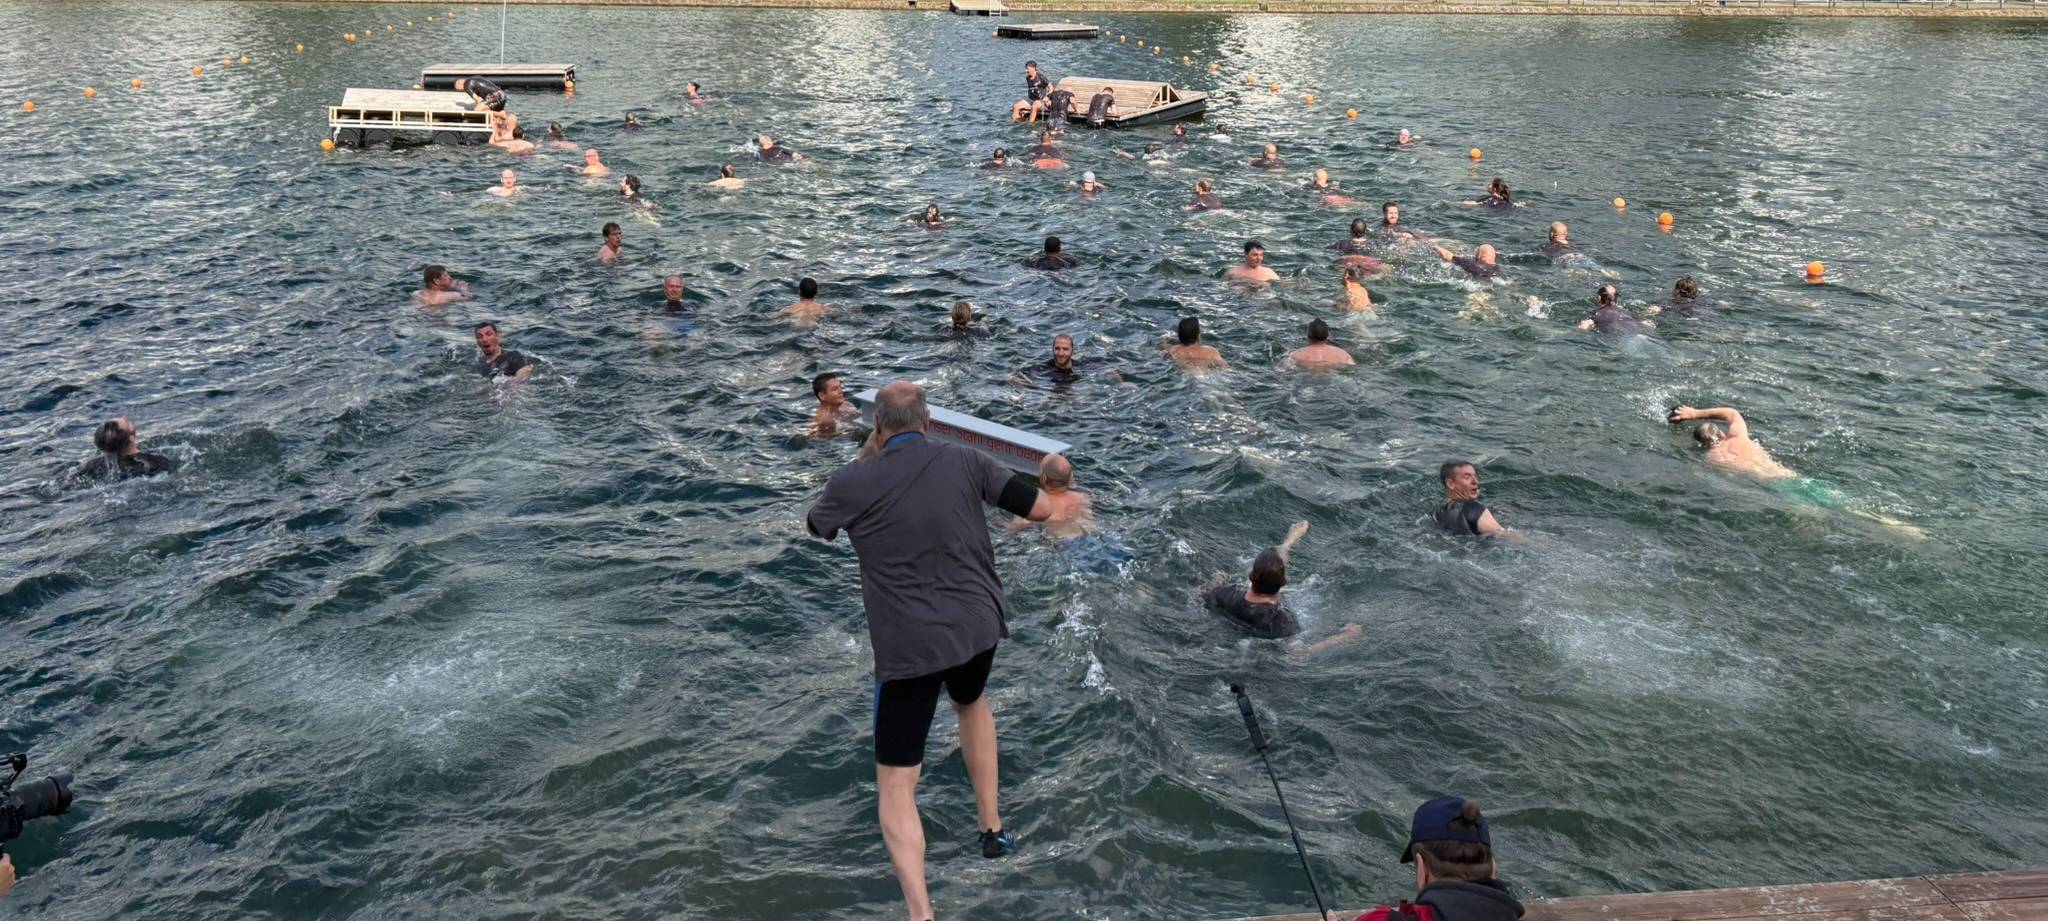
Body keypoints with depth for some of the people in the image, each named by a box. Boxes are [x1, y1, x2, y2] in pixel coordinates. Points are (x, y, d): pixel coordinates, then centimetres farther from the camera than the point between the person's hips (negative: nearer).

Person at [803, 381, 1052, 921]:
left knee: (895, 785, 4)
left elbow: (815, 527, 16)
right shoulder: (964, 461, -3)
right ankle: (992, 828, 42)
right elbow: (1042, 509, -1)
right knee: (970, 702, 37)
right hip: (978, 625, 3)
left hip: (908, 647, -3)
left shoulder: (854, 481, -6)